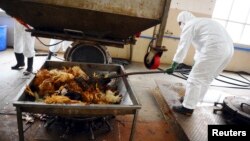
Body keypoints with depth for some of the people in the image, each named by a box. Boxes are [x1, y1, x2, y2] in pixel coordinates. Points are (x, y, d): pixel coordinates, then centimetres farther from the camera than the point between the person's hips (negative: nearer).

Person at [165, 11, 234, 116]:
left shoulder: (188, 26, 3)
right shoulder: (202, 22, 31)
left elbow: (182, 48, -3)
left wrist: (173, 67, 1)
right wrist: (197, 62, 40)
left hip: (214, 51, -10)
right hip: (228, 50, 10)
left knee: (194, 79, 0)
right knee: (206, 79, 20)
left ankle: (187, 108, 10)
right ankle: (193, 100, 36)